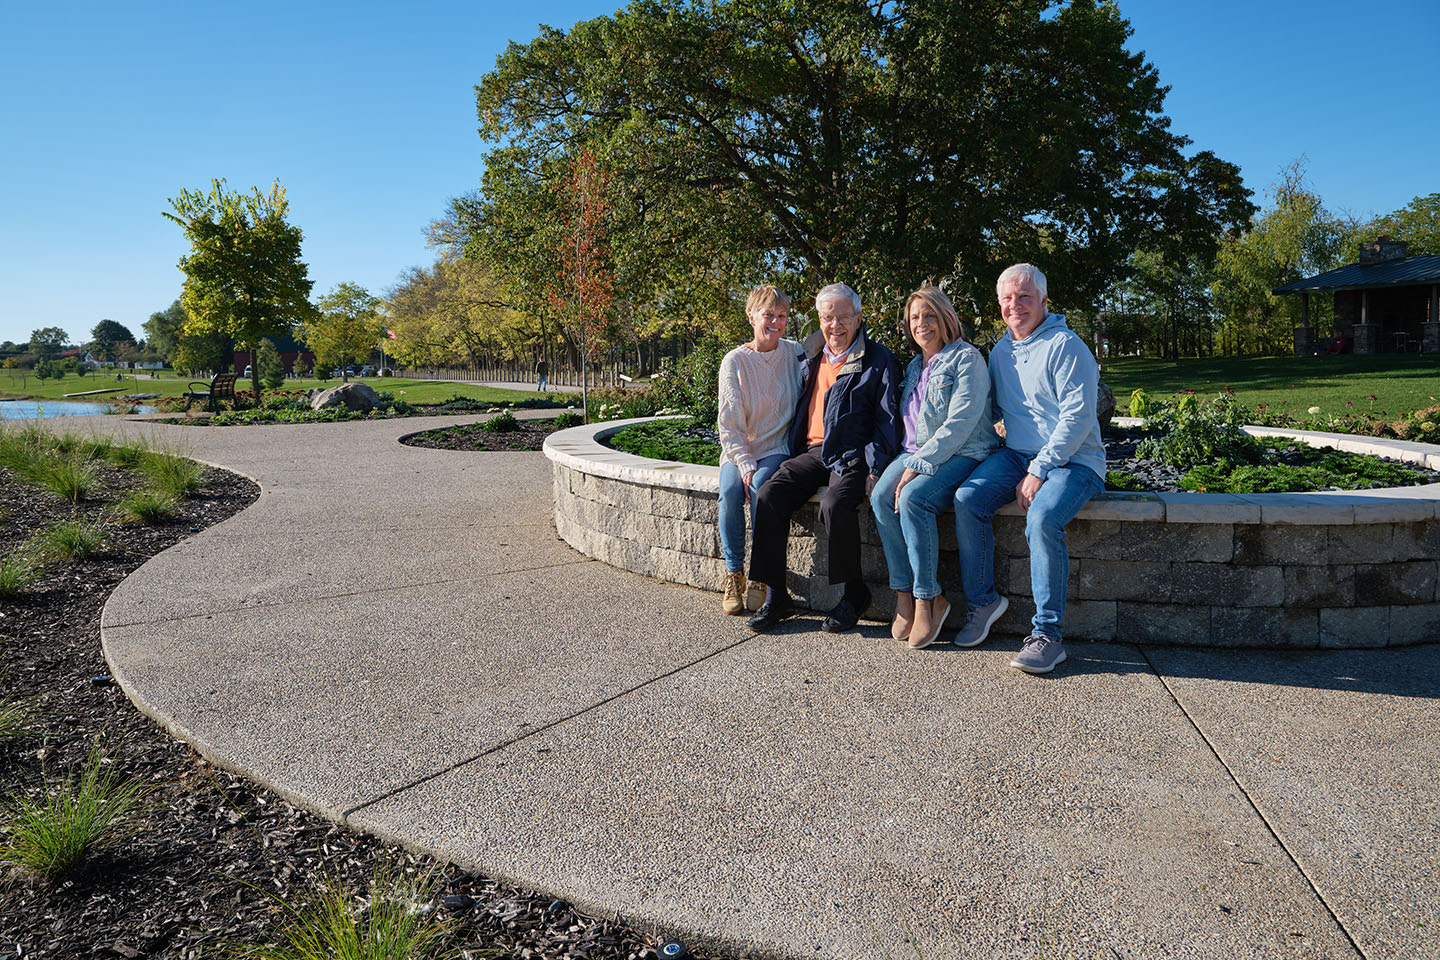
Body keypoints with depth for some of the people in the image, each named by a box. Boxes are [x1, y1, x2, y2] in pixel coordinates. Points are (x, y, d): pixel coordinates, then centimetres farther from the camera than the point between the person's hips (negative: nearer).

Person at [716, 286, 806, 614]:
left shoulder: (794, 352, 3)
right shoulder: (735, 361, -2)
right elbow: (730, 424, -4)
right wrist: (744, 464, -17)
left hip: (776, 449, 0)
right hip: (739, 451, 0)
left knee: (760, 488, -30)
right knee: (730, 492, -28)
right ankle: (734, 574, -13)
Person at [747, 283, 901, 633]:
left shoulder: (879, 361, 1)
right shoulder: (814, 361, 20)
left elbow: (887, 419, -5)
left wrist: (875, 469, -16)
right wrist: (793, 454, 16)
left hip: (853, 456, -6)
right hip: (812, 452, 6)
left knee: (834, 503, -33)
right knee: (768, 495, -17)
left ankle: (854, 593, -10)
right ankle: (776, 595, -10)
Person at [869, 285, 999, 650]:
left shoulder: (966, 358, -5)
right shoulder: (915, 367, 21)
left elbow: (960, 423, -16)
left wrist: (919, 465, -21)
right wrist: (908, 461, 6)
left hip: (962, 454, -7)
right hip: (917, 453, 7)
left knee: (913, 497, -33)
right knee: (881, 497, -23)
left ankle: (927, 598, -20)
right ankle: (905, 595, -18)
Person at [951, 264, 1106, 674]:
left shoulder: (1066, 346, -8)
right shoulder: (1000, 351, 14)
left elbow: (1078, 417, -16)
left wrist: (1038, 472, -20)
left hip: (1073, 459, -6)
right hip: (1016, 454, 6)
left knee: (1042, 518, -33)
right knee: (966, 498, -19)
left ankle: (1048, 633, -21)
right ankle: (981, 601, -4)